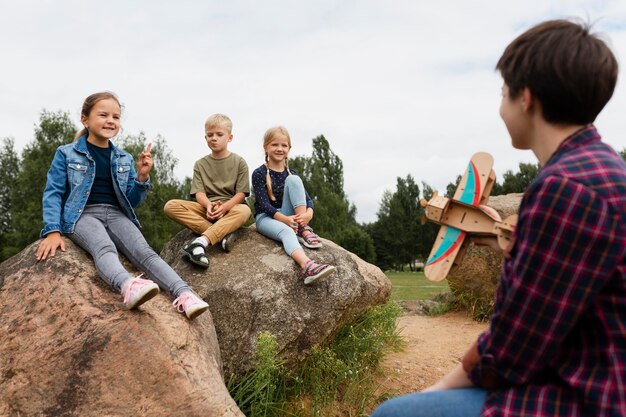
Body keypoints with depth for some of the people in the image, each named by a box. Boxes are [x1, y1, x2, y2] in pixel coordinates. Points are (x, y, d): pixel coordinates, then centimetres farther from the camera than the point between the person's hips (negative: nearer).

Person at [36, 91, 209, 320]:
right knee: (104, 248, -37)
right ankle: (129, 286, -68)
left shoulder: (124, 159, 15)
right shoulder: (66, 153, 5)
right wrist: (52, 231, -13)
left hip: (116, 214, 3)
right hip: (83, 215, -3)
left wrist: (142, 177, -4)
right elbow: (53, 193, 1)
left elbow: (132, 201, 16)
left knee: (143, 251, -26)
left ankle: (184, 295, -47)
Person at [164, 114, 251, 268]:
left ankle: (201, 241, -49)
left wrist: (225, 206, -23)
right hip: (206, 208, 3)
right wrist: (209, 205, -24)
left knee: (244, 210, -38)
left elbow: (241, 193, -4)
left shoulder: (239, 162, 4)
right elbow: (199, 193, -1)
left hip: (230, 208, -2)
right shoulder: (200, 164, 10)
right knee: (170, 206, -22)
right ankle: (222, 234, -33)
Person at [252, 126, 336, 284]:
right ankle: (307, 266, -68)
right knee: (286, 231, -40)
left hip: (289, 217, 4)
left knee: (293, 180, -18)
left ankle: (304, 230, -24)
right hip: (266, 217, -4)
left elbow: (307, 198, -1)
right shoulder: (259, 174, -3)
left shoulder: (291, 173, 9)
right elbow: (263, 203, -14)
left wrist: (309, 213, -26)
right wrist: (284, 219, -31)